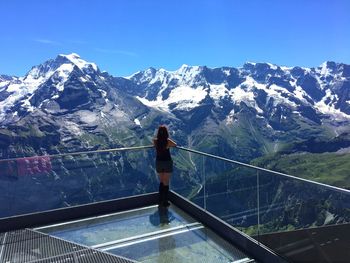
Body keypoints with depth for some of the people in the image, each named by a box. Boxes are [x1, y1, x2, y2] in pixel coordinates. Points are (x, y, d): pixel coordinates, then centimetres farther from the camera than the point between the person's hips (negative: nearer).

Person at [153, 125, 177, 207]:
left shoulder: (155, 141, -8)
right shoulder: (168, 141, -17)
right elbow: (175, 145, 2)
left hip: (158, 162, 4)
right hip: (167, 162, -3)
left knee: (161, 182, 19)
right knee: (166, 183, 7)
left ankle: (160, 201, 25)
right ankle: (165, 202, 14)